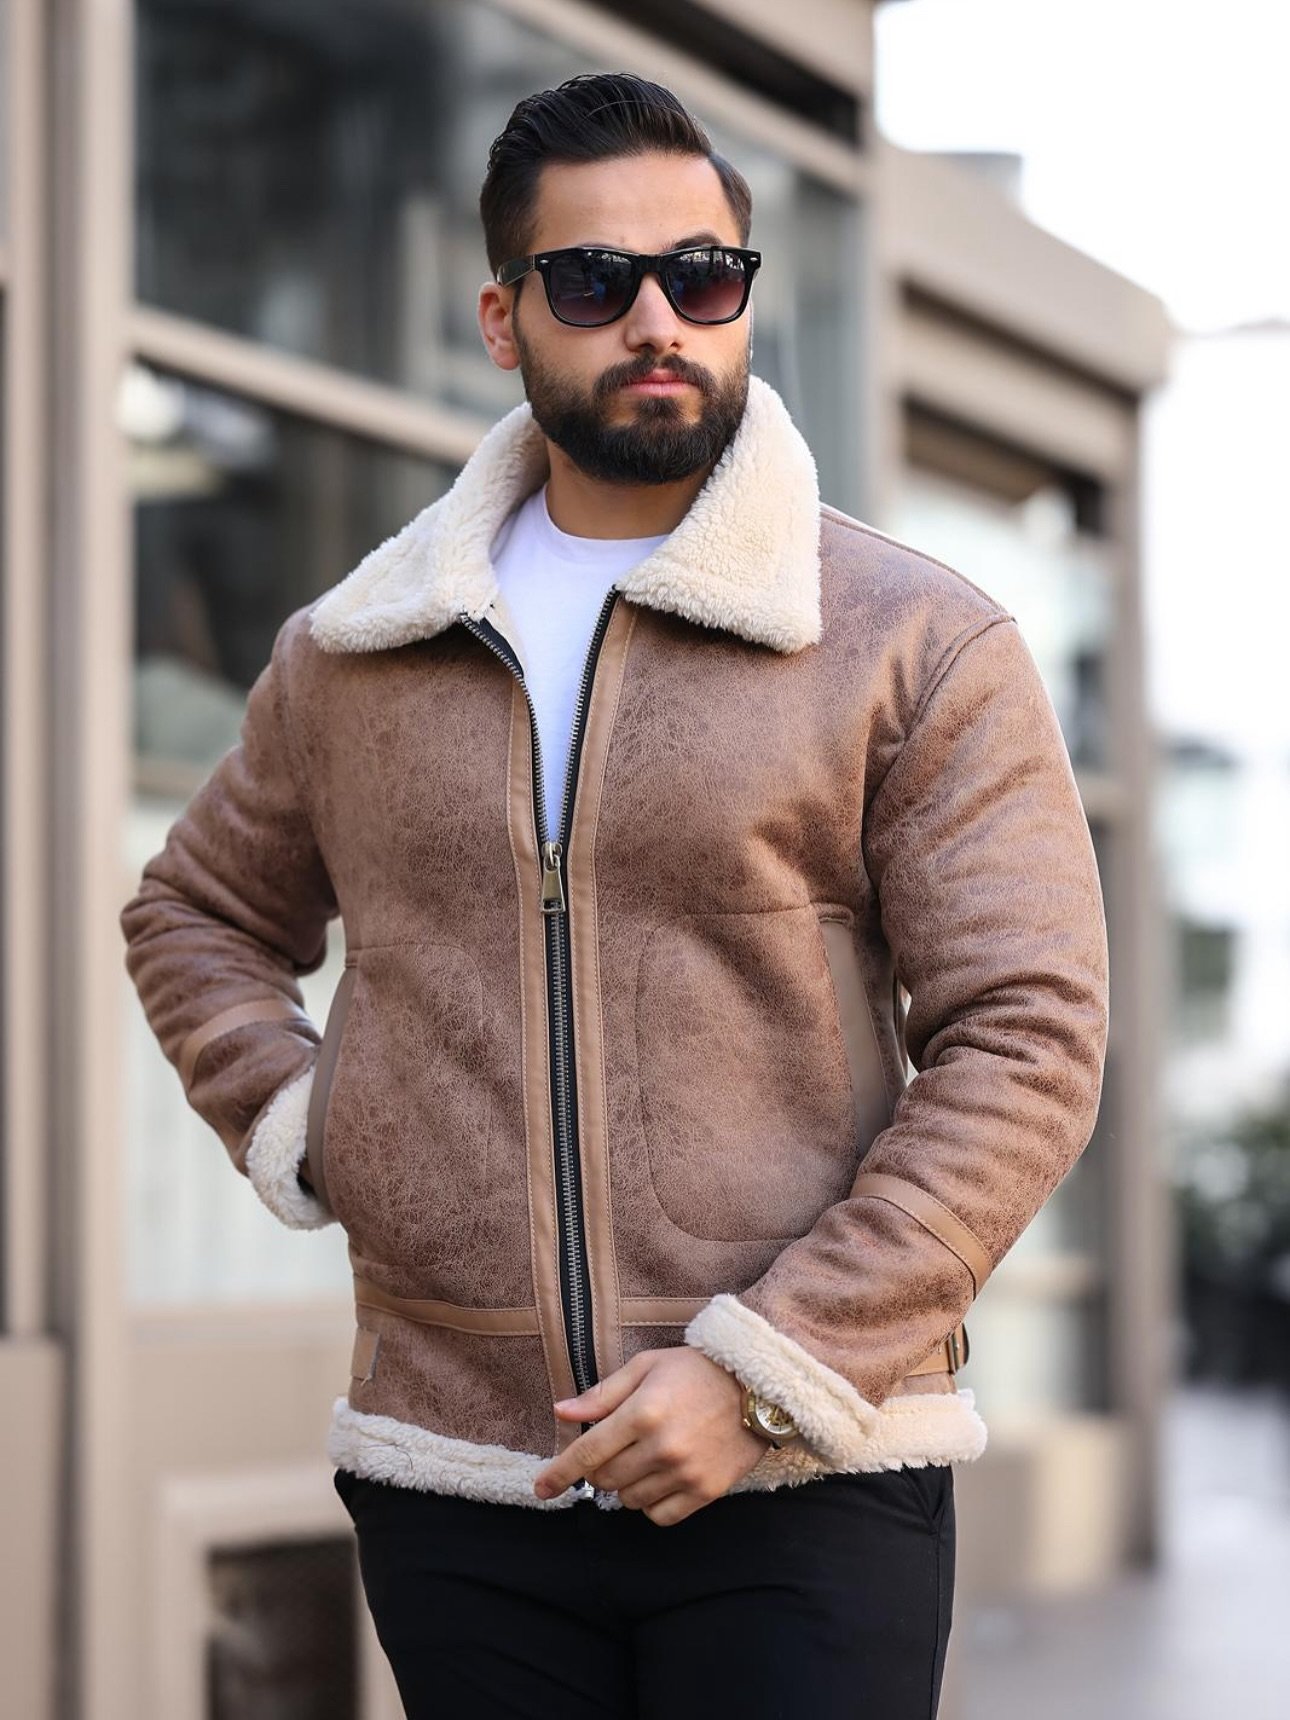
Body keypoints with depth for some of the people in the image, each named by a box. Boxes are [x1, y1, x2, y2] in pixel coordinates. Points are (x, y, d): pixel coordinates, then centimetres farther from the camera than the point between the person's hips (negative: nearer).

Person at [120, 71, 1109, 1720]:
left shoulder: (921, 644, -1)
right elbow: (193, 913, 25)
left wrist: (761, 1369, -13)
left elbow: (1025, 1045, -6)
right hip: (451, 1483, 3)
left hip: (800, 1491, -2)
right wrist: (301, 1133, 5)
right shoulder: (347, 655, 9)